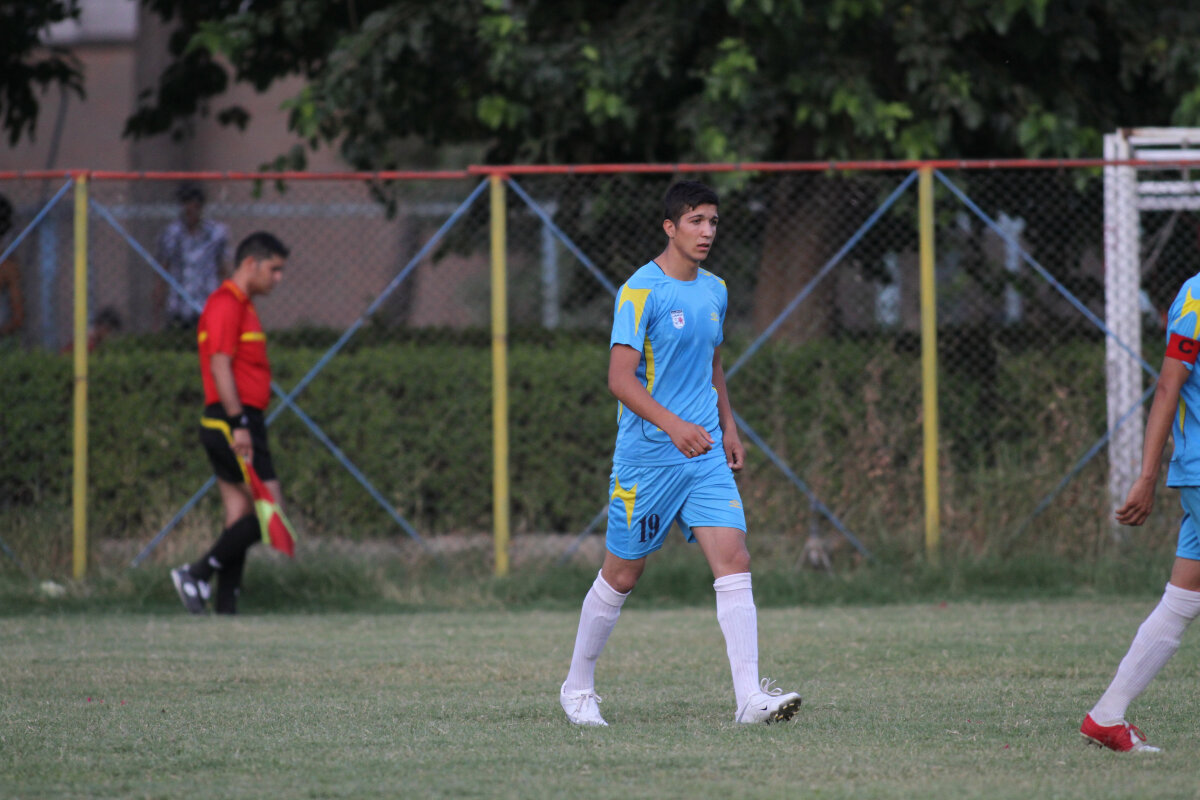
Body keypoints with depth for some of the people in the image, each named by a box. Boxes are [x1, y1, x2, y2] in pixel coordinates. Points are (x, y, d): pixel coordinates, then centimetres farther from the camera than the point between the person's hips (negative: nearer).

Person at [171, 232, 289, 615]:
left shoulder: (241, 306, 19)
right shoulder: (226, 304, -12)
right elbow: (220, 366, -20)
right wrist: (239, 424, -25)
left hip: (239, 424, 10)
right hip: (234, 424, -10)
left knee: (240, 518, 6)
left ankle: (226, 611, 4)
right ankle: (199, 573, -8)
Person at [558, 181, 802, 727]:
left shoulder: (715, 291, 11)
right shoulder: (641, 291, -12)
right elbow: (621, 379, -20)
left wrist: (727, 426, 21)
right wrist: (672, 424, -32)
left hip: (706, 456, 5)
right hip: (646, 457, -5)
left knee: (733, 561, -11)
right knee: (621, 575, 5)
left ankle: (750, 697, -17)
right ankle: (578, 687, 25)